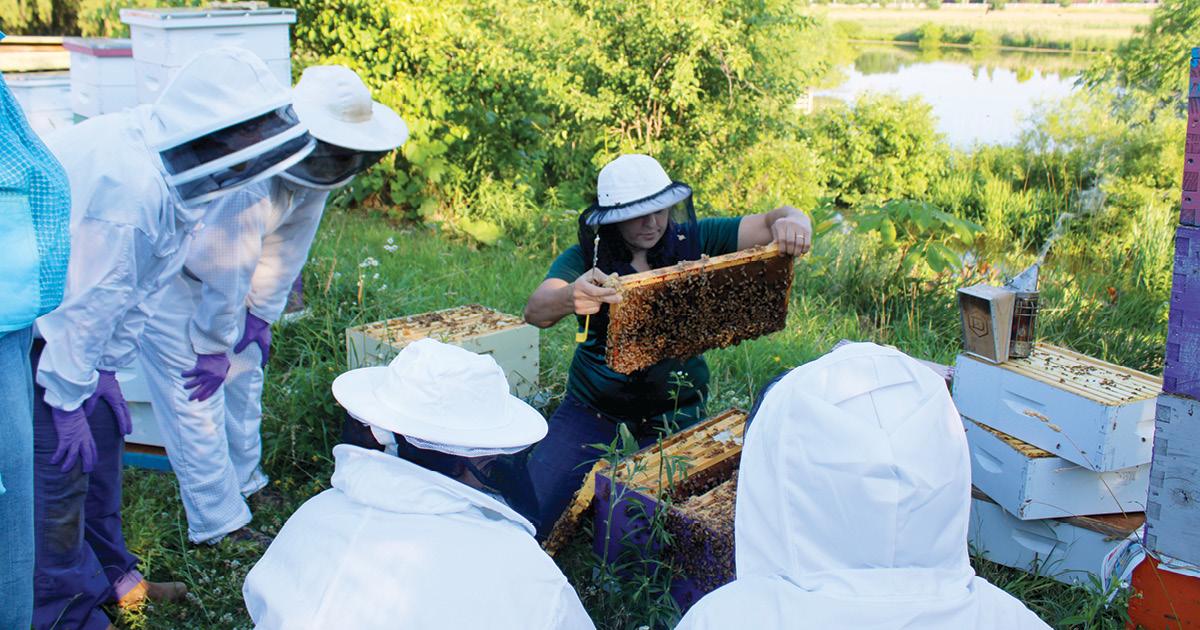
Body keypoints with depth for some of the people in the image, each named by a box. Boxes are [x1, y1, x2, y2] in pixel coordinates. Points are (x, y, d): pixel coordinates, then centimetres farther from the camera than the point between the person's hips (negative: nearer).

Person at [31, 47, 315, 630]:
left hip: (54, 314, 10)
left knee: (101, 432, 16)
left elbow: (126, 286, 6)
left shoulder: (167, 163, -2)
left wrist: (103, 370, 11)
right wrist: (68, 399, -18)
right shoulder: (132, 183, -33)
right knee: (57, 465, -4)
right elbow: (87, 297, -27)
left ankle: (109, 577, 32)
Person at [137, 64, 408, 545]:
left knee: (243, 371, 16)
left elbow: (289, 242, -1)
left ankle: (243, 482, 34)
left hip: (215, 269, 9)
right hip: (160, 269, -9)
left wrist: (261, 313, 1)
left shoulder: (311, 165, -11)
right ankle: (217, 525, 2)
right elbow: (226, 267, -31)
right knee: (196, 393, -7)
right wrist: (213, 347, -21)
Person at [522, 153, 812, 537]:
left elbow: (776, 222, -10)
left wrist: (793, 223, -35)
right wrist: (570, 298, -54)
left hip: (675, 405, 1)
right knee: (528, 513, -12)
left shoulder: (691, 241, -8)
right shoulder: (583, 259, -12)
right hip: (595, 402, -1)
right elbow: (535, 311, -29)